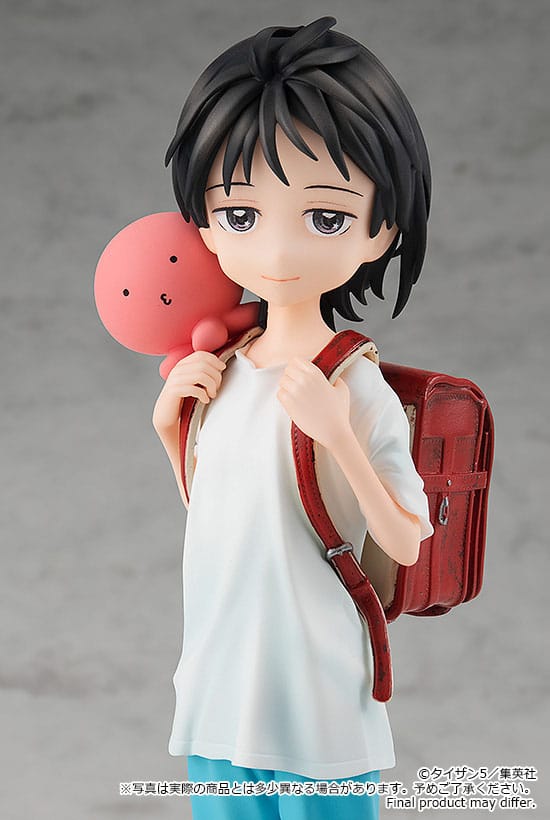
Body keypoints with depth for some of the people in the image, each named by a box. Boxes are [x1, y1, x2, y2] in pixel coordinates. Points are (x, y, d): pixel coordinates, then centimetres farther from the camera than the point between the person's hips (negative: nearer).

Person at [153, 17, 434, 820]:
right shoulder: (218, 373, 3)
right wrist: (168, 424, 1)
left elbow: (408, 544, -14)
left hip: (316, 704, -6)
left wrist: (339, 435, -25)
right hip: (219, 687, 6)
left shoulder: (360, 387, -14)